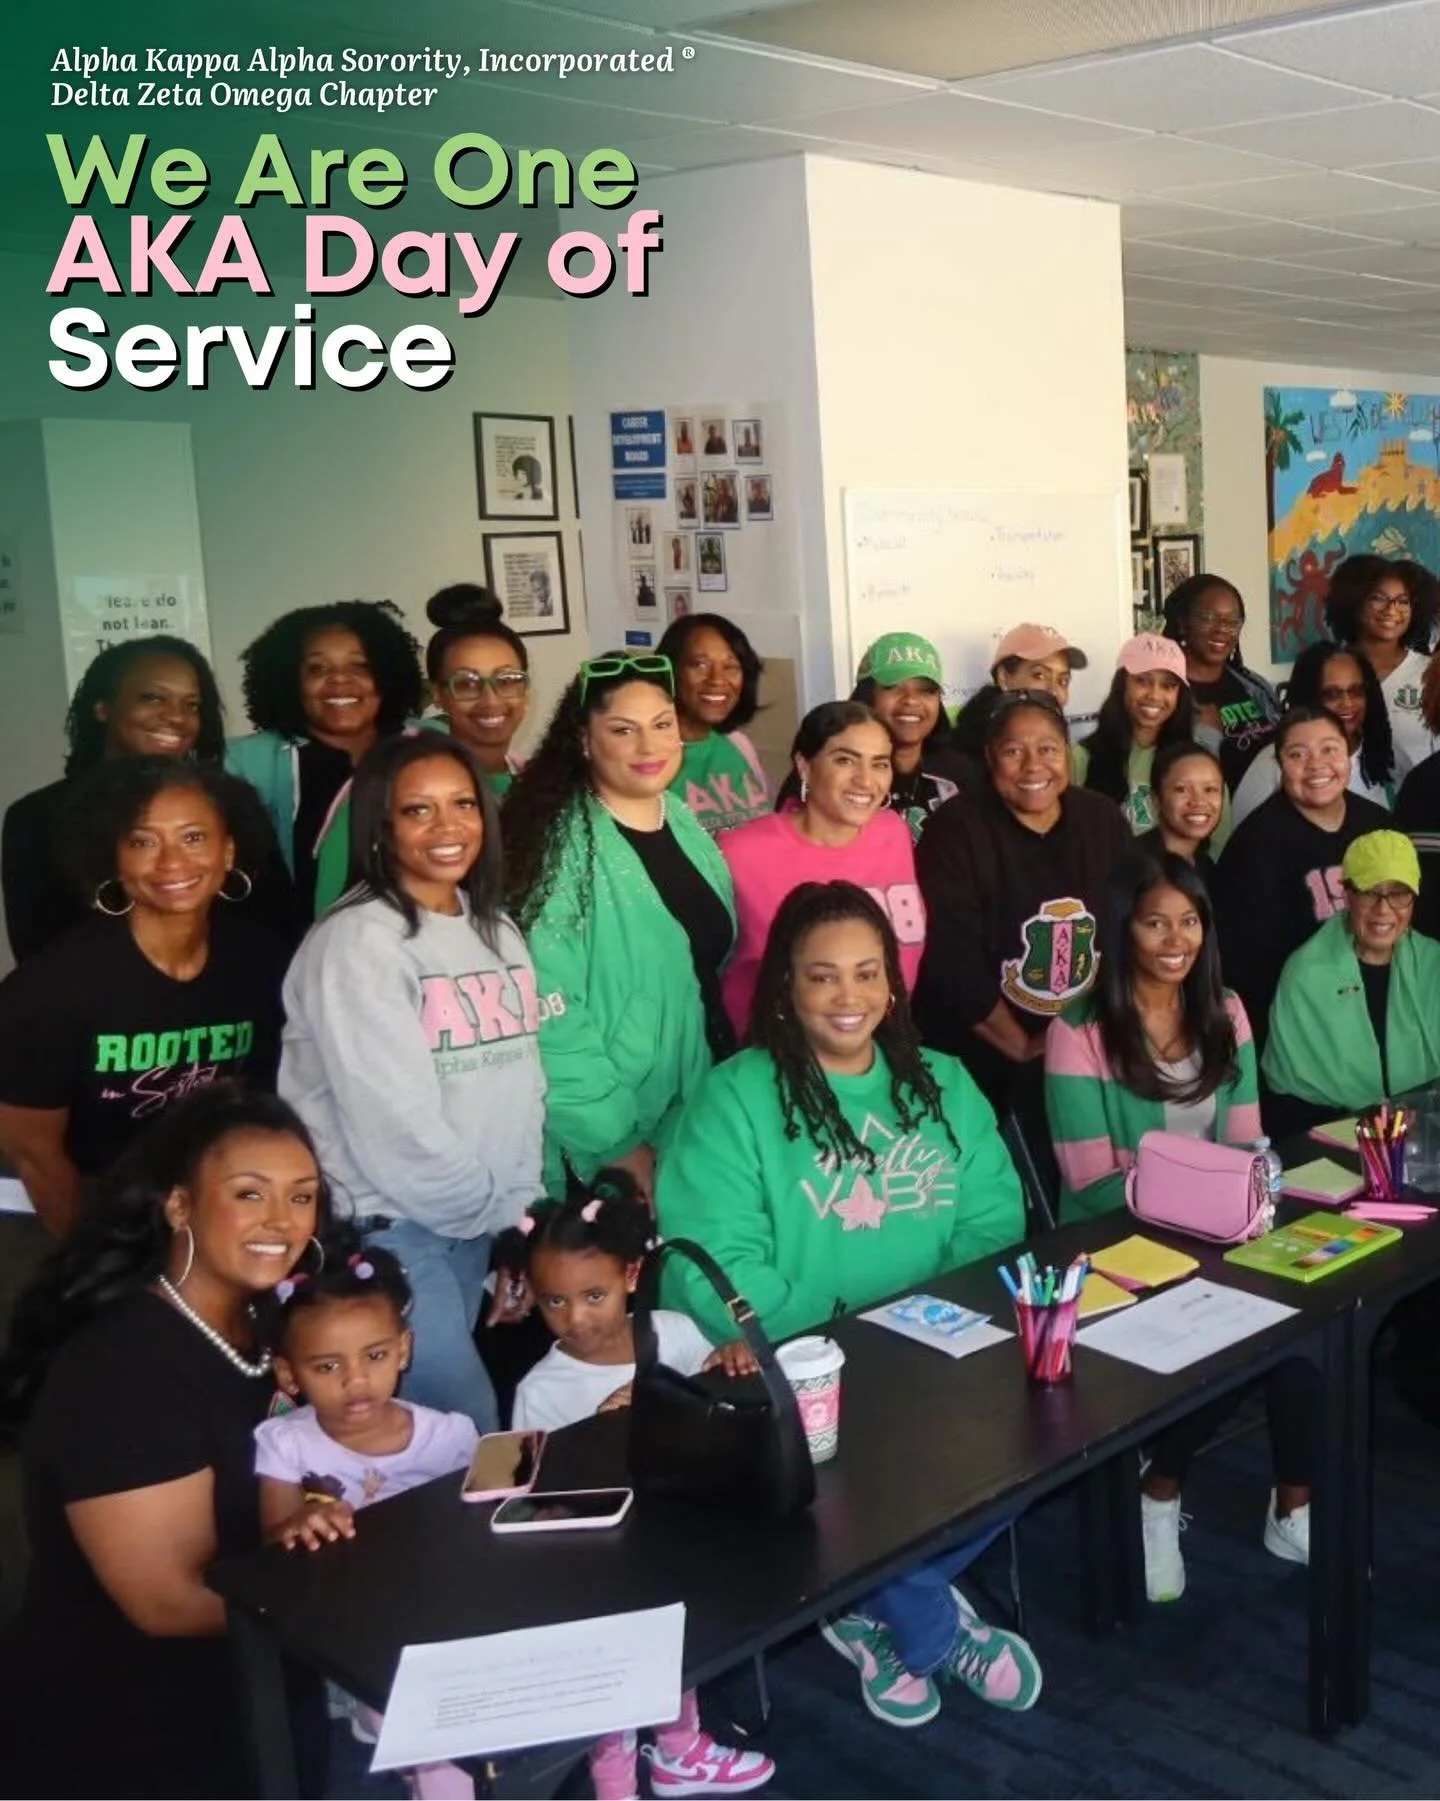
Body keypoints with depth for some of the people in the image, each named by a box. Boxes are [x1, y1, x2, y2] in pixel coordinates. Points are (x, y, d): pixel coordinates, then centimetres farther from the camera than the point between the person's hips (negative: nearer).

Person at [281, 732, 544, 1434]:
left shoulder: (497, 929, 10)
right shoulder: (357, 941, -14)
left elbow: (520, 1088, 11)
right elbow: (394, 1123, -20)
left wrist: (519, 1215, 5)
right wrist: (497, 1211, -9)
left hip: (475, 1222, 7)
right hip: (386, 1224, -7)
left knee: (445, 1417, 12)